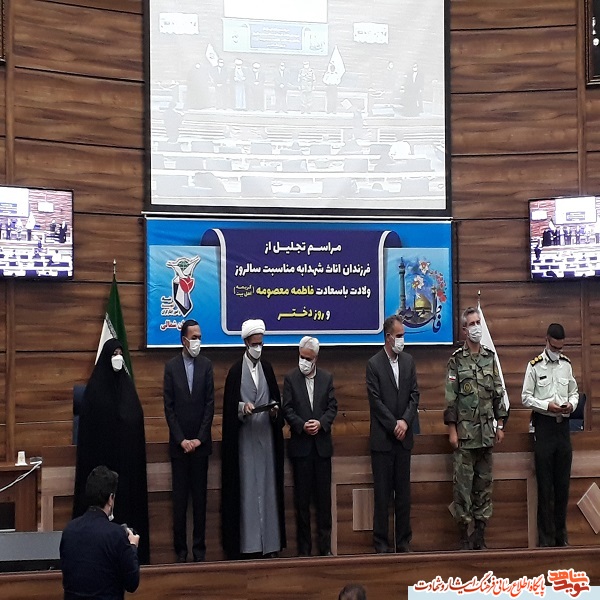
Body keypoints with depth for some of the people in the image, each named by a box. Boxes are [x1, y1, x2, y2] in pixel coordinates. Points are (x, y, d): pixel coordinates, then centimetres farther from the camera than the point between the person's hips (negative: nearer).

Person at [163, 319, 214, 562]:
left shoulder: (206, 365, 3)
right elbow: (168, 407, -1)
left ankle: (199, 549, 12)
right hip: (179, 444, -1)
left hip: (200, 443, 1)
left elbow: (210, 404, 1)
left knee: (200, 497, 5)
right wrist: (181, 440, -6)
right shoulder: (171, 366, 1)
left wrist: (199, 438, -5)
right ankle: (180, 550, 9)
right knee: (179, 499, 2)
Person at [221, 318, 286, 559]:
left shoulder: (267, 368, 12)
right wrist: (242, 407, -22)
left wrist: (275, 408, -6)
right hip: (244, 438, -4)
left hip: (266, 435, 4)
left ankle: (269, 542, 11)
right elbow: (229, 405, -3)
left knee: (267, 486, 5)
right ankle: (248, 543, -1)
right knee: (247, 488, -4)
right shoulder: (236, 371, -1)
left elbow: (276, 397, 14)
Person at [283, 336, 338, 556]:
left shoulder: (327, 378, 7)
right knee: (302, 498, 3)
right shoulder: (291, 378, 1)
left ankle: (325, 546, 12)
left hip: (322, 443, 2)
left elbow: (332, 407, 4)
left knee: (324, 496, 5)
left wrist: (321, 423, -12)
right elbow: (287, 408, -2)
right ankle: (304, 548, 10)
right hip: (300, 445, -2)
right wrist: (302, 425, -16)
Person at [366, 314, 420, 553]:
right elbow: (376, 400, -9)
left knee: (404, 492, 8)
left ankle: (404, 541, 15)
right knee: (382, 493, 1)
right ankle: (381, 543, 7)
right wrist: (394, 425, -12)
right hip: (382, 438, -4)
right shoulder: (374, 364, -5)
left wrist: (405, 421, -7)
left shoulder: (408, 361, 9)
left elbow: (414, 394, 6)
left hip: (403, 436, 4)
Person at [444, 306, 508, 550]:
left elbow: (498, 393, 13)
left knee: (484, 482, 7)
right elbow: (450, 398, -5)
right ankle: (464, 538, 4)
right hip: (464, 432, -4)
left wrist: (500, 425, 8)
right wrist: (451, 430, -9)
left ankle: (480, 536, 14)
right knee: (463, 483, -2)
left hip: (486, 432, 4)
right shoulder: (456, 360, -2)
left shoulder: (490, 357, 10)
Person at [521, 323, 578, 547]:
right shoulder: (535, 366, -5)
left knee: (563, 482, 9)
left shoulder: (566, 365, 9)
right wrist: (547, 406, -16)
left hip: (563, 425, 4)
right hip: (544, 425, -4)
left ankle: (561, 535, 20)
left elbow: (574, 392, 16)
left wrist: (571, 404, -5)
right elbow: (526, 398, -5)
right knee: (545, 484, 0)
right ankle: (546, 538, 7)